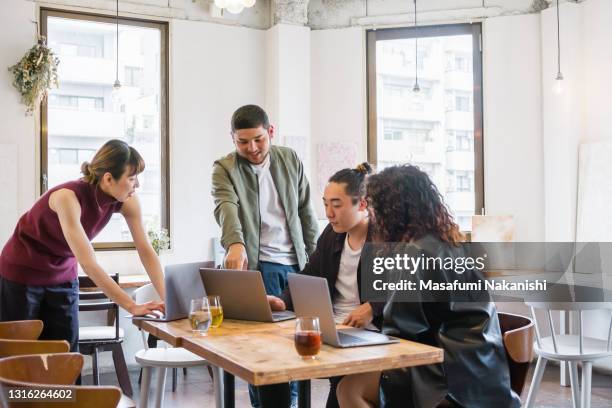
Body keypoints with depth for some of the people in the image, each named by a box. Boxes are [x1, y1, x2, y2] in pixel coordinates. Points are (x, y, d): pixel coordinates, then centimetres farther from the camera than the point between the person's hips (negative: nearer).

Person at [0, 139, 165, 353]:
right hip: (22, 273, -5)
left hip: (63, 274, 5)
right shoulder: (68, 197, -34)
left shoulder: (127, 202, -17)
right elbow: (88, 264, -38)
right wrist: (132, 306, -40)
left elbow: (146, 251, -13)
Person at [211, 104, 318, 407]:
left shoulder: (290, 160, 8)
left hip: (296, 263, 4)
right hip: (258, 265, -4)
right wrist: (235, 244, -43)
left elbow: (305, 210, 12)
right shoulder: (224, 169, -5)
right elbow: (226, 207, -24)